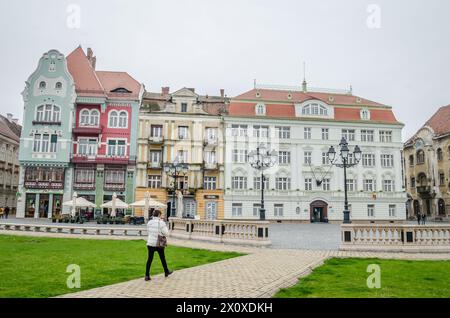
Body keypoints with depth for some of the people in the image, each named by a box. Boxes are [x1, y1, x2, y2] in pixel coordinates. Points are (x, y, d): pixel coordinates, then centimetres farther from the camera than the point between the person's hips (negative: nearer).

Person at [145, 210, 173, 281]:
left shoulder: (149, 222, 1)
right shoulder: (161, 223, -13)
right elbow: (166, 233, -10)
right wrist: (165, 226, 6)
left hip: (150, 243, 3)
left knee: (150, 259, 6)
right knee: (162, 258, 15)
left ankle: (147, 275, 0)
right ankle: (166, 272, 33)